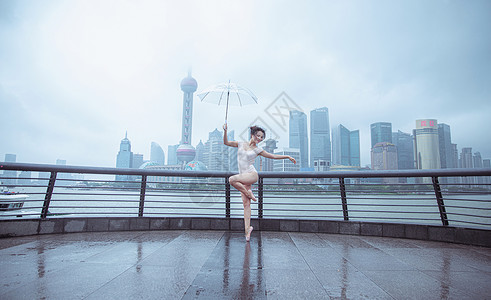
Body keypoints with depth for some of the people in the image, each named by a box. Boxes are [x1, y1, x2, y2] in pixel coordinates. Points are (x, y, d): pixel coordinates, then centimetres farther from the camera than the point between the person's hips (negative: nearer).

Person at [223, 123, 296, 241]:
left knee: (232, 179, -29)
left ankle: (248, 193, -9)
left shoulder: (258, 150, 7)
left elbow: (273, 156, 12)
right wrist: (225, 131, -4)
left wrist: (288, 157, 10)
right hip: (243, 177, 3)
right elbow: (226, 142, 11)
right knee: (246, 204, -1)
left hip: (252, 174, -3)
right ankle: (247, 228, 4)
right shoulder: (241, 144, 12)